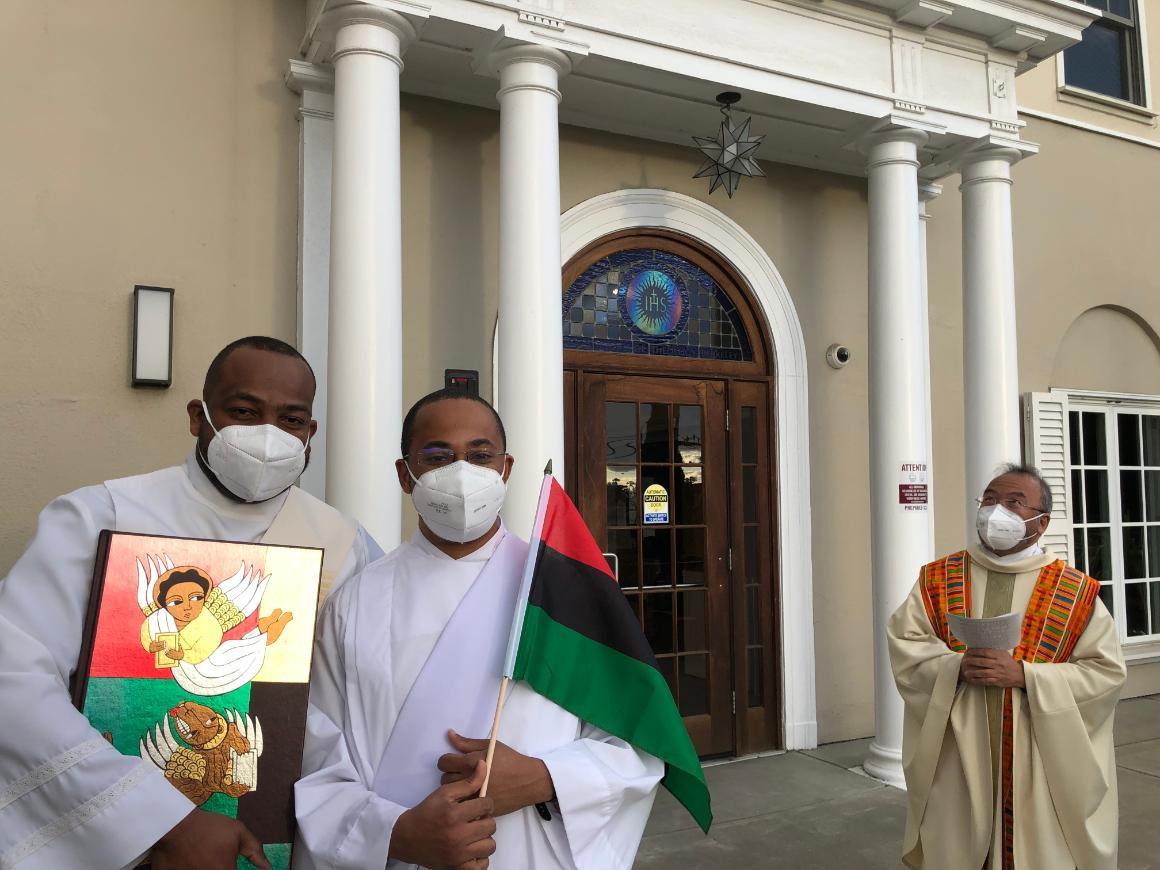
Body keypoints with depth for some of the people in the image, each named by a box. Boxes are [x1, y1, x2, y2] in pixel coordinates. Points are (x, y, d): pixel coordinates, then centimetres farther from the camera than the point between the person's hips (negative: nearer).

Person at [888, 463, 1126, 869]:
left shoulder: (1076, 592, -1)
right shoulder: (937, 579, 4)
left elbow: (1106, 671, -5)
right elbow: (903, 645, -1)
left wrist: (1023, 674, -17)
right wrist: (957, 666, -19)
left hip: (1041, 762, -1)